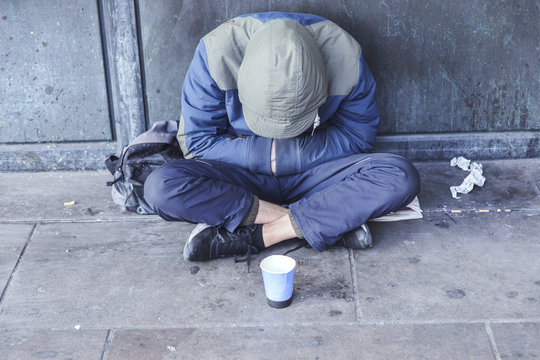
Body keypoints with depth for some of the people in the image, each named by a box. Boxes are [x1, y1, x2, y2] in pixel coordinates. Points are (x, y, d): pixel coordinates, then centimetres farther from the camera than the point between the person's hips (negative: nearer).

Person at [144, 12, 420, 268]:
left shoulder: (345, 56, -21)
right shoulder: (217, 52, -22)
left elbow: (357, 137, -8)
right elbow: (198, 141, -12)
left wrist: (282, 153, -17)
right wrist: (267, 156, -19)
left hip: (312, 173, 0)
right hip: (241, 177, 0)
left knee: (401, 177, -27)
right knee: (161, 188, -31)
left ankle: (254, 237, -25)